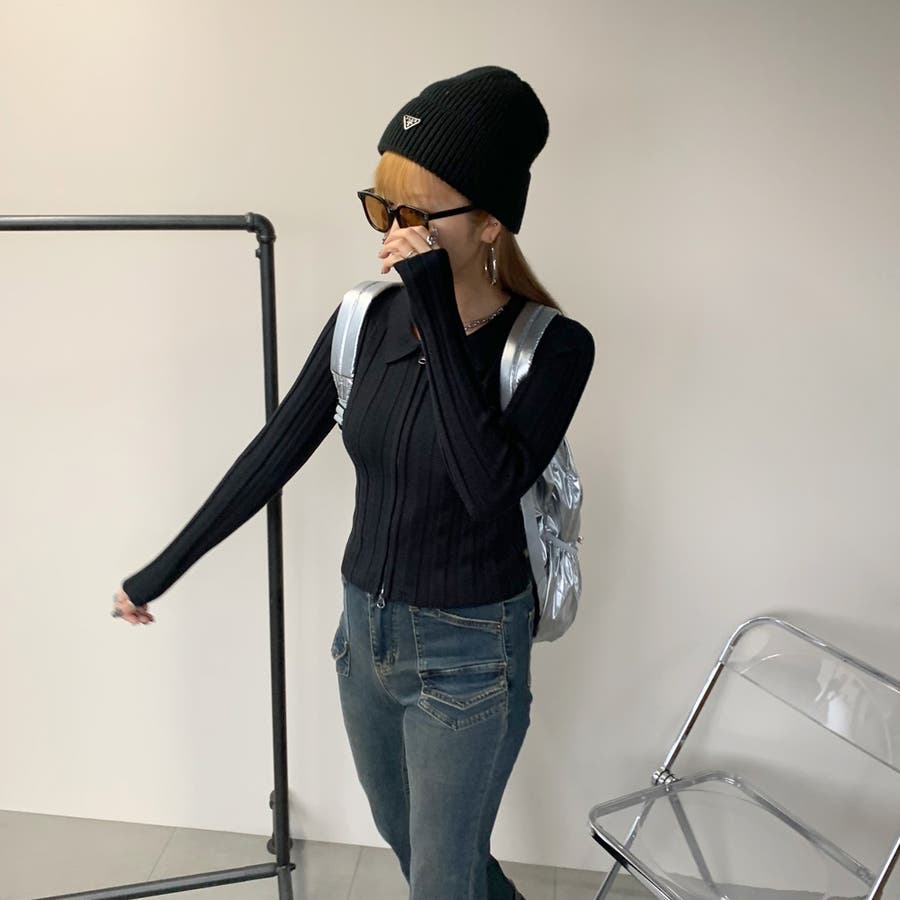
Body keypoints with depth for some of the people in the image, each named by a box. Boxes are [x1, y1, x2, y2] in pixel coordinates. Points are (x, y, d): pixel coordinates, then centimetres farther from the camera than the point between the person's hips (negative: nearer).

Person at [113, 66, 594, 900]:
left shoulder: (553, 346, -18)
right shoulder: (367, 320, -6)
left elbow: (492, 485, -33)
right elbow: (273, 453, 2)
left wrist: (440, 313, -32)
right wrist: (164, 568, 8)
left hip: (468, 655, -5)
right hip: (364, 631, 5)